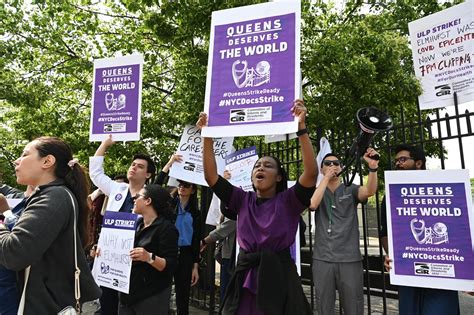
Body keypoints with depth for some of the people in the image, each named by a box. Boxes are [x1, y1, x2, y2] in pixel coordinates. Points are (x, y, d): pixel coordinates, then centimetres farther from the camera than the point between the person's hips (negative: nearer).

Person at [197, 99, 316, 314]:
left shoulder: (288, 201, -4)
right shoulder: (243, 200, 5)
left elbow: (311, 173, -20)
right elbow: (211, 176, -1)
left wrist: (301, 128, -27)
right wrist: (207, 136, -8)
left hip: (279, 276, -2)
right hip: (246, 278, 3)